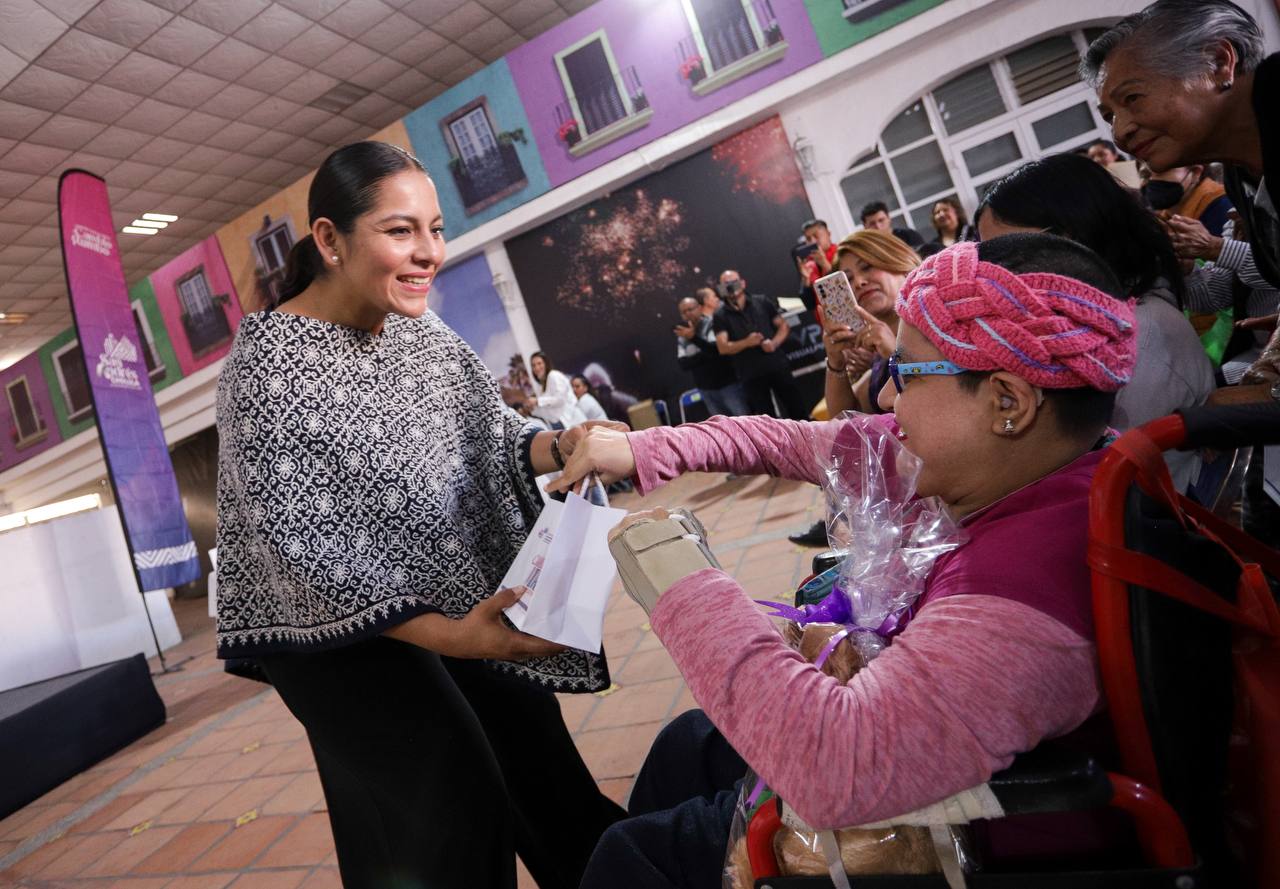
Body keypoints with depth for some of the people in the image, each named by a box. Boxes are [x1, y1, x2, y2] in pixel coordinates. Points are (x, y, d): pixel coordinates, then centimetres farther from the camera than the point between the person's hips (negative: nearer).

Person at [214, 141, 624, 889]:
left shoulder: (419, 330, -2)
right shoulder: (268, 368, -21)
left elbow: (491, 437, 1)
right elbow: (302, 548, -24)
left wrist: (561, 447, -22)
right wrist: (446, 634, -32)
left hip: (460, 598, 6)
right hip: (339, 630, -5)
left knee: (538, 754, 13)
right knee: (452, 807, -2)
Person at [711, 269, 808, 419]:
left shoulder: (762, 302, 5)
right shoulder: (720, 316, 1)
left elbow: (784, 325, 8)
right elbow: (723, 347, -7)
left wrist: (774, 343, -11)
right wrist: (747, 343, -22)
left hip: (778, 366, 1)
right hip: (751, 375, -1)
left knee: (797, 408, 7)